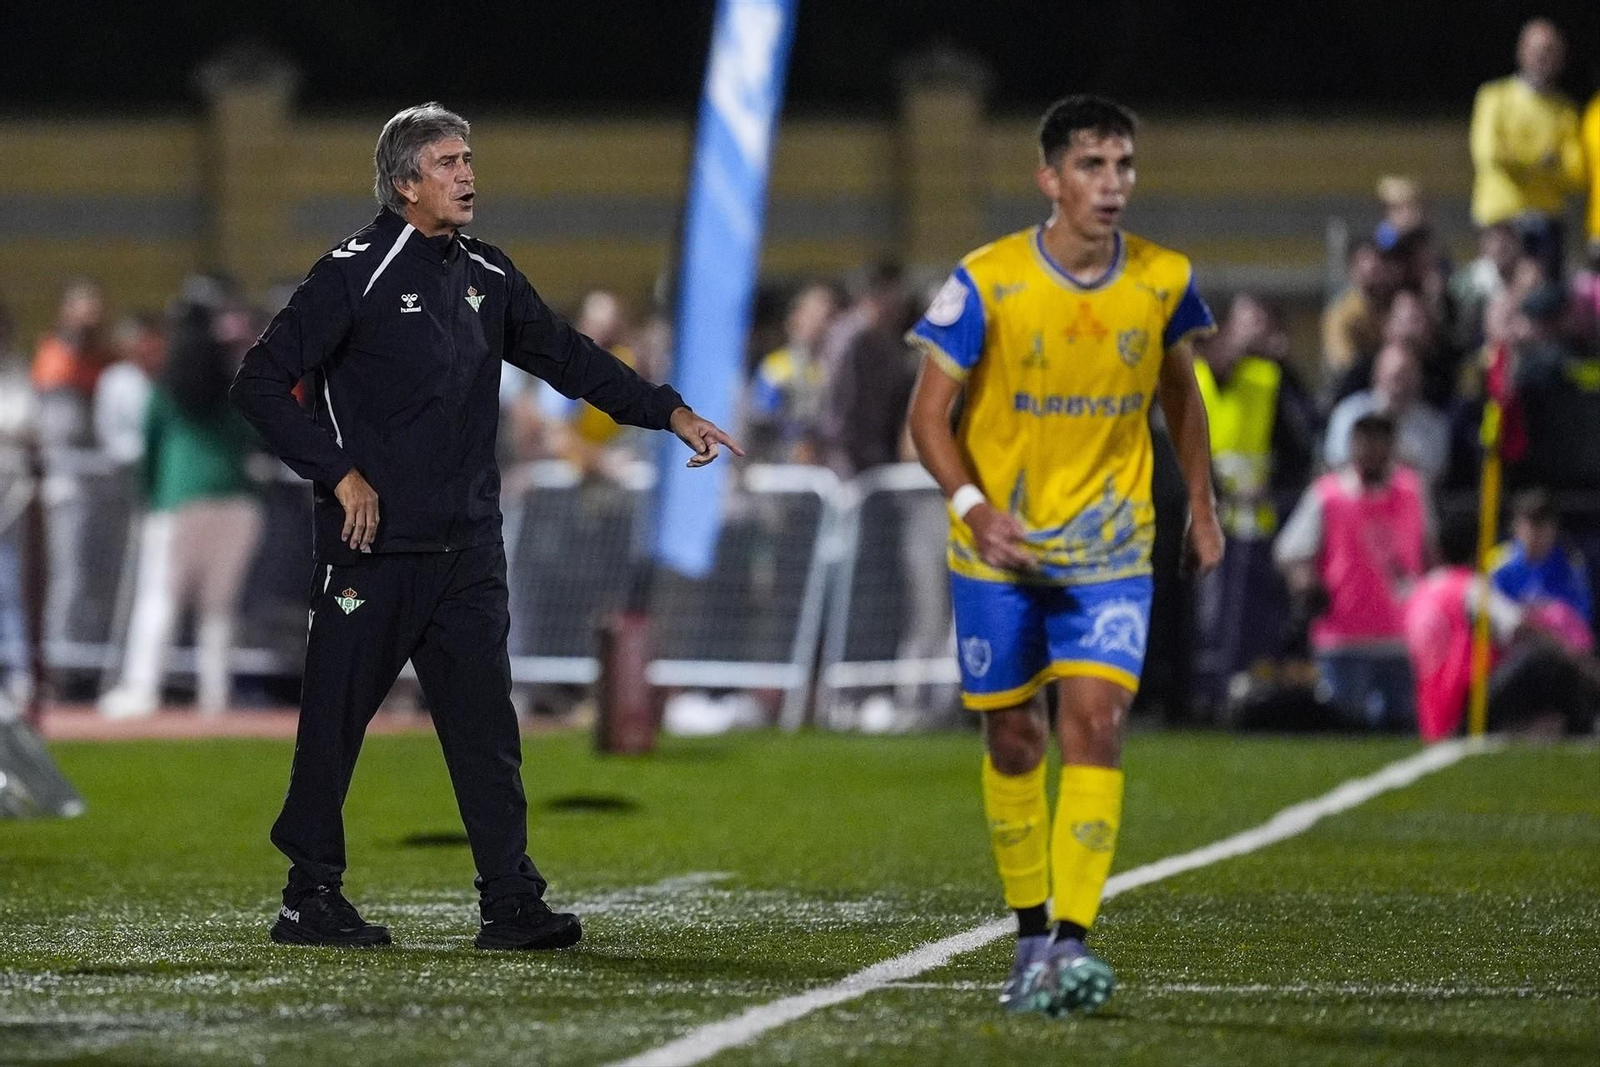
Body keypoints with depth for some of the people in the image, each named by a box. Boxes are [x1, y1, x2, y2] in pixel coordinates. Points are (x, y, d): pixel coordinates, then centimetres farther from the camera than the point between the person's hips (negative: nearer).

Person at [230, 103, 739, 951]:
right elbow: (260, 384, -9)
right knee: (335, 722, 1)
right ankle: (310, 898, 12)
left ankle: (511, 903, -1)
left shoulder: (486, 277, 12)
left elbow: (568, 357, 22)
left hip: (466, 547, 6)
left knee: (485, 723, 0)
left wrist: (668, 412, 14)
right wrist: (338, 472, -13)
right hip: (374, 544, -6)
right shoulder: (355, 274, -7)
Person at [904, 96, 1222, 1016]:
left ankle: (1072, 941, -19)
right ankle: (1031, 936, 21)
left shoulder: (1164, 282, -4)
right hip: (999, 548, -1)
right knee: (1015, 739, 6)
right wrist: (972, 505, -25)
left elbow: (1180, 394, 14)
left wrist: (1203, 506, 17)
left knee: (1095, 721, -16)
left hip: (1110, 544, 1)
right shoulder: (987, 283, -13)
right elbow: (930, 412, -10)